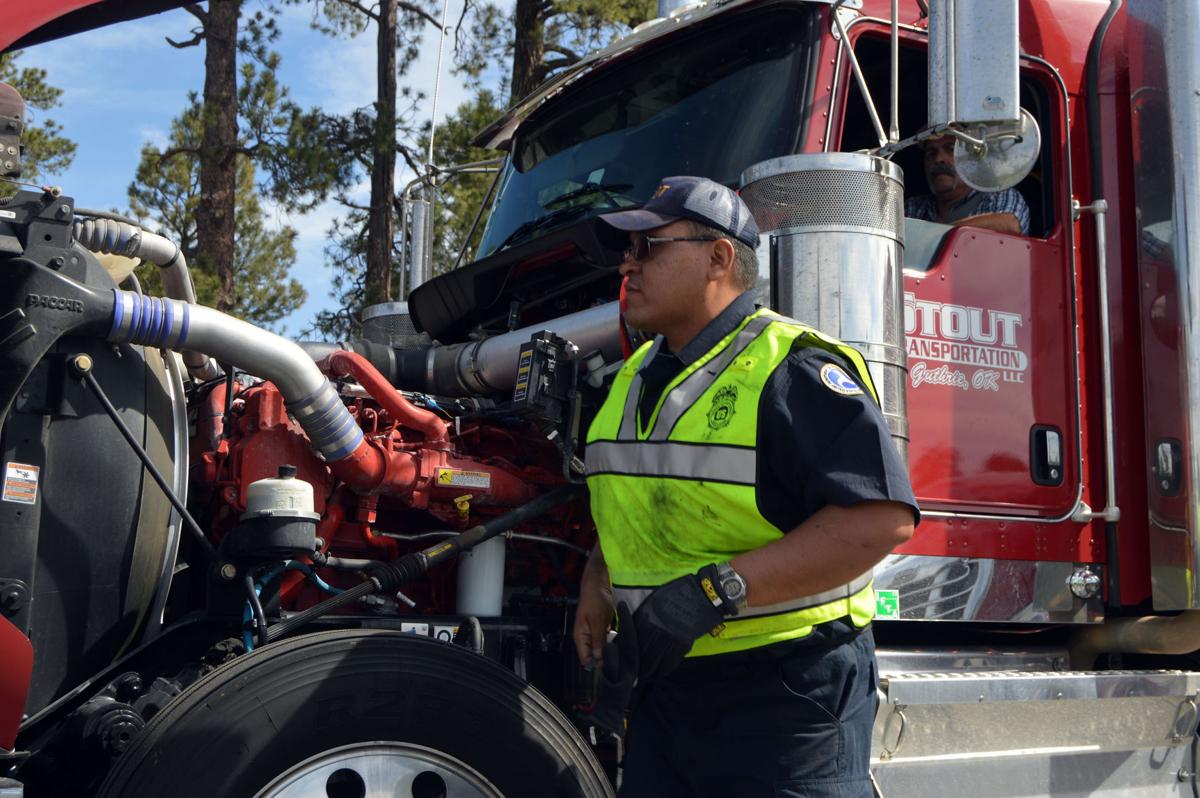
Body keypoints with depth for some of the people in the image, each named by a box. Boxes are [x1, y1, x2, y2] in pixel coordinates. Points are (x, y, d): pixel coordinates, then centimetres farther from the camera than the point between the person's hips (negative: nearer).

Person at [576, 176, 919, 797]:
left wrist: (717, 590, -27)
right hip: (663, 686, 8)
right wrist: (595, 592, 10)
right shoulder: (637, 375, 13)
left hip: (785, 697, -7)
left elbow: (882, 517, -25)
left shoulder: (791, 368, -15)